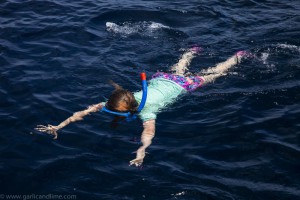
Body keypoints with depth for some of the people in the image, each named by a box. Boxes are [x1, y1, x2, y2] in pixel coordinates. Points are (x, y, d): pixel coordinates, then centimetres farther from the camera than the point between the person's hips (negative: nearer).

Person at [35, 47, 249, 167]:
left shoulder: (145, 108, -43)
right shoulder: (114, 103, -29)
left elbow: (149, 130, -62)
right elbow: (86, 111, -35)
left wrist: (141, 151, -80)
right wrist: (59, 126, -45)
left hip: (179, 86, -4)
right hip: (160, 80, 4)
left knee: (211, 74, 20)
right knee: (178, 70, 37)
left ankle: (238, 57, 42)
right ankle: (193, 51, 64)